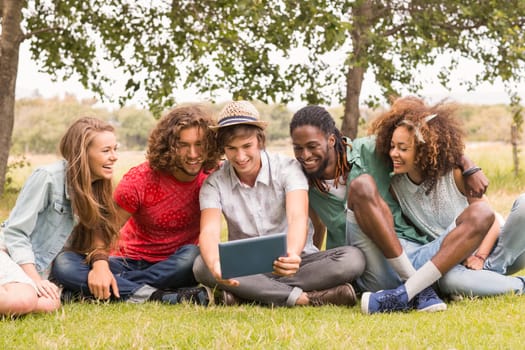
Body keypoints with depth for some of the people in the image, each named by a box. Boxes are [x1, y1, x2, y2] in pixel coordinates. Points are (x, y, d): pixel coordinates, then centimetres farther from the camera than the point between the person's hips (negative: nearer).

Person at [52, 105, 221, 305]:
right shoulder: (140, 180, -11)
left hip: (174, 270, -1)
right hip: (130, 263, 1)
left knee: (192, 255, -37)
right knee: (63, 264, -25)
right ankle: (155, 295, -35)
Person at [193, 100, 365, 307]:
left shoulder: (287, 168, -9)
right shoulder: (214, 184, -5)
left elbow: (298, 218, -25)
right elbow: (209, 232, -20)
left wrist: (293, 255, -48)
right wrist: (215, 265, -45)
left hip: (293, 265, 0)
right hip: (245, 268, 0)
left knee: (352, 259, -28)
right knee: (202, 266, -31)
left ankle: (247, 293, -31)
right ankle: (304, 298, -32)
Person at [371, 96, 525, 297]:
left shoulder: (455, 174, -8)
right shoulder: (396, 187, -2)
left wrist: (480, 256, -20)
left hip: (492, 250, 0)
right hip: (458, 263, 0)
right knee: (448, 281, -39)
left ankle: (493, 268, -25)